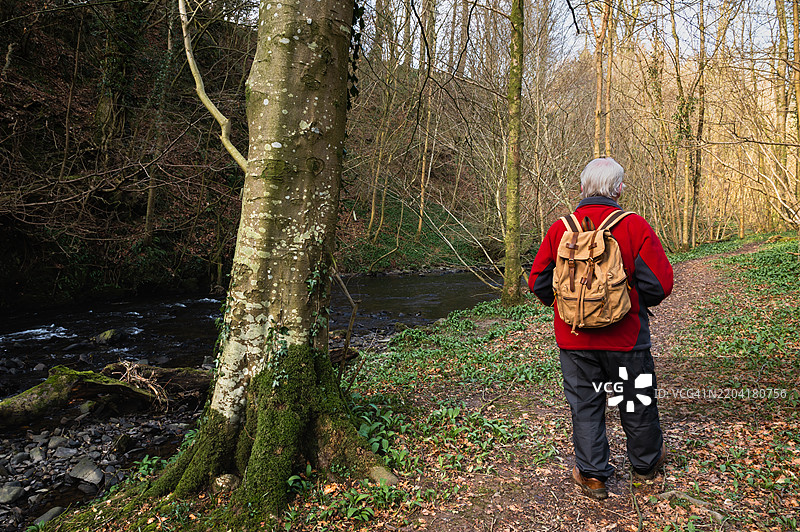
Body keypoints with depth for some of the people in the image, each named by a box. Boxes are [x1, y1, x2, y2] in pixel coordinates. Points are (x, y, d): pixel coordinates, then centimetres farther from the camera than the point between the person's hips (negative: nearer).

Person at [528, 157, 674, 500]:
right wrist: (638, 303, 10)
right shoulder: (635, 227, -10)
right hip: (625, 336, -1)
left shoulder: (559, 229, -5)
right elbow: (659, 283, -10)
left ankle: (592, 475, 24)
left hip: (574, 339, 1)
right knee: (636, 402, 19)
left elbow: (538, 283, -1)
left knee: (585, 404, 14)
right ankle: (646, 462, 41)